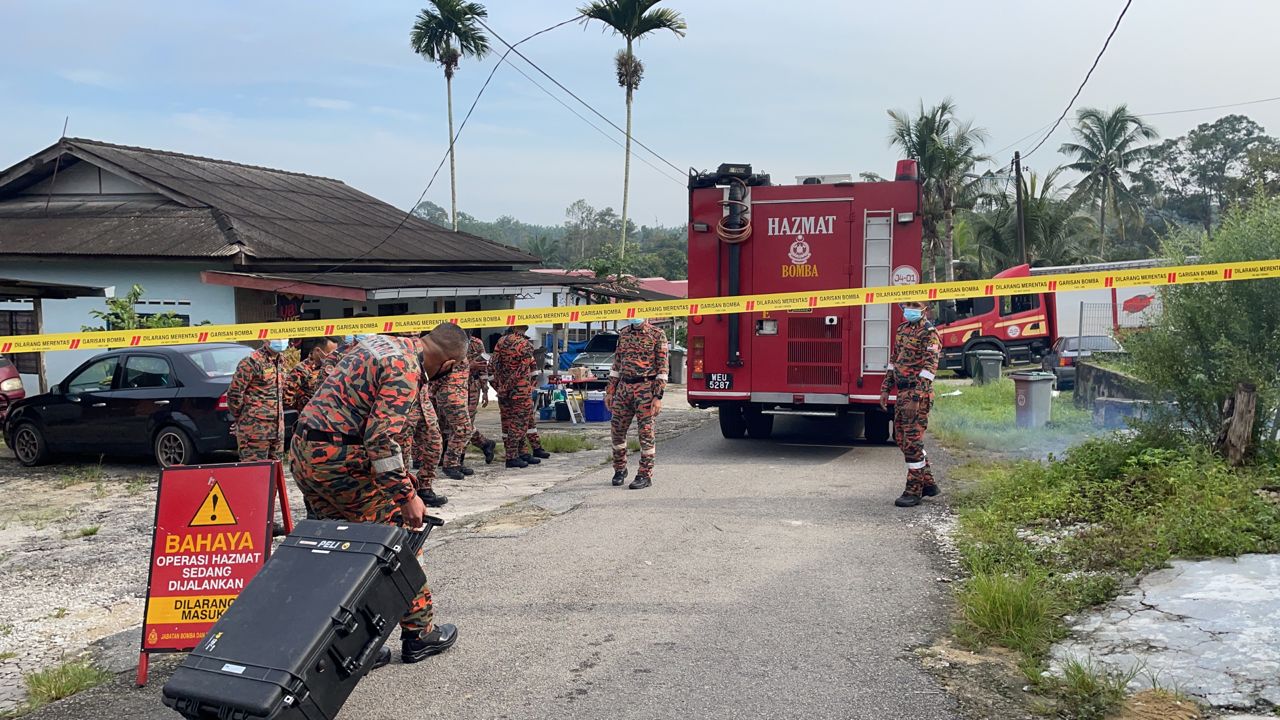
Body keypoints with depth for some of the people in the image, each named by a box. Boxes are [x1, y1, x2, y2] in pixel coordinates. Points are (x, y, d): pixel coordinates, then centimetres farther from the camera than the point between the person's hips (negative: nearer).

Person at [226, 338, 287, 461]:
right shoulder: (252, 362, -11)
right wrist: (240, 419, -1)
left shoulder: (279, 362, 15)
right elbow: (233, 394, -11)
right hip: (255, 430, -8)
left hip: (277, 431, 8)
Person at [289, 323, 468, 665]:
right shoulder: (406, 370, -16)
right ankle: (419, 634, 13)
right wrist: (407, 495, -20)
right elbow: (382, 438, -24)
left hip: (302, 453, 9)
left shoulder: (376, 342, 13)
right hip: (339, 460, -9)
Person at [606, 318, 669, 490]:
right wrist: (610, 390, 12)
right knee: (617, 430, 8)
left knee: (646, 432, -2)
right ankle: (620, 469, 25)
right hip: (623, 388, 5)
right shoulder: (624, 333, 14)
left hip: (645, 389, -5)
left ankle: (645, 475, 7)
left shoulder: (657, 335, -3)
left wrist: (658, 396, -14)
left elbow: (662, 367, -7)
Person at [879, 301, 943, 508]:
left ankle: (914, 491, 0)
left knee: (912, 440, -8)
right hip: (902, 391, 9)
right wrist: (885, 388, 18)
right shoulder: (902, 329, 15)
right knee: (901, 437, 13)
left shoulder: (928, 332, -11)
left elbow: (930, 365, -19)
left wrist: (916, 396, -26)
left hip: (917, 392, -9)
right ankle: (928, 483, 24)